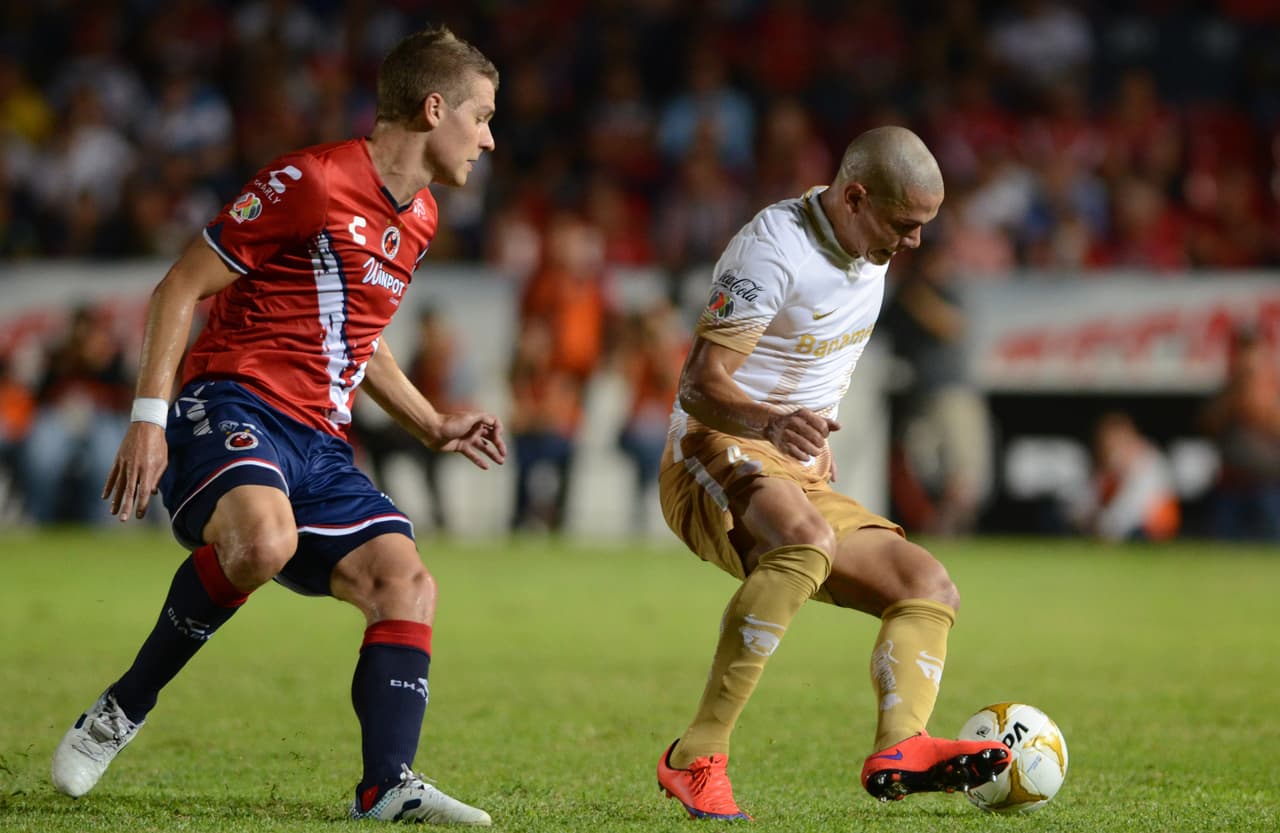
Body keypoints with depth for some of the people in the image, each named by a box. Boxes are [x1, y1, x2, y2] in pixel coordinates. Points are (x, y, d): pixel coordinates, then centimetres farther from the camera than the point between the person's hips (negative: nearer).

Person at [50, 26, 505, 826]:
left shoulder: (420, 218, 17)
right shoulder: (311, 180, -9)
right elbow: (182, 287, -7)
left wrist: (435, 427, 23)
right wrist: (150, 417, -15)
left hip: (318, 442, 8)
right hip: (233, 406, -8)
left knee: (408, 582, -11)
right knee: (264, 540, -36)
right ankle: (121, 712, -18)